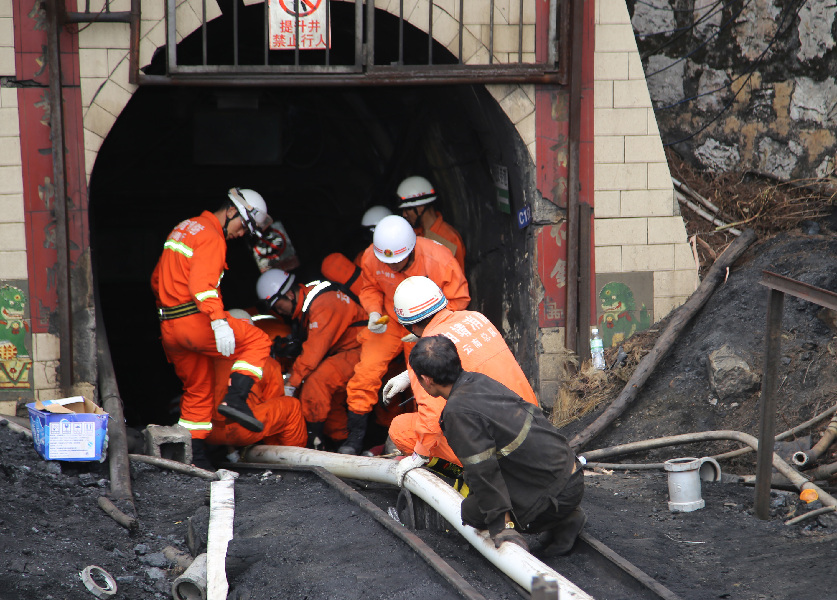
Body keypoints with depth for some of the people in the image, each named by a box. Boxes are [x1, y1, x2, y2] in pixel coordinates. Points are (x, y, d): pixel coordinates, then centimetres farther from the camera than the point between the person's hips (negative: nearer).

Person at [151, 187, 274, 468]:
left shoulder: (184, 228, 20)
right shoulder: (211, 237, -10)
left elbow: (157, 279, 27)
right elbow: (202, 283, -26)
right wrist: (218, 321, -34)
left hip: (169, 328, 9)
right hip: (195, 320, -9)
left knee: (198, 387, 17)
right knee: (258, 342, 0)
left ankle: (193, 451, 16)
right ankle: (235, 399, -15)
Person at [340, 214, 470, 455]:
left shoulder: (439, 261, -27)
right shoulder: (371, 258, -17)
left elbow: (458, 300, -14)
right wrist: (374, 312, -17)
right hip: (388, 321, 2)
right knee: (367, 369, -12)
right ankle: (355, 435, -1)